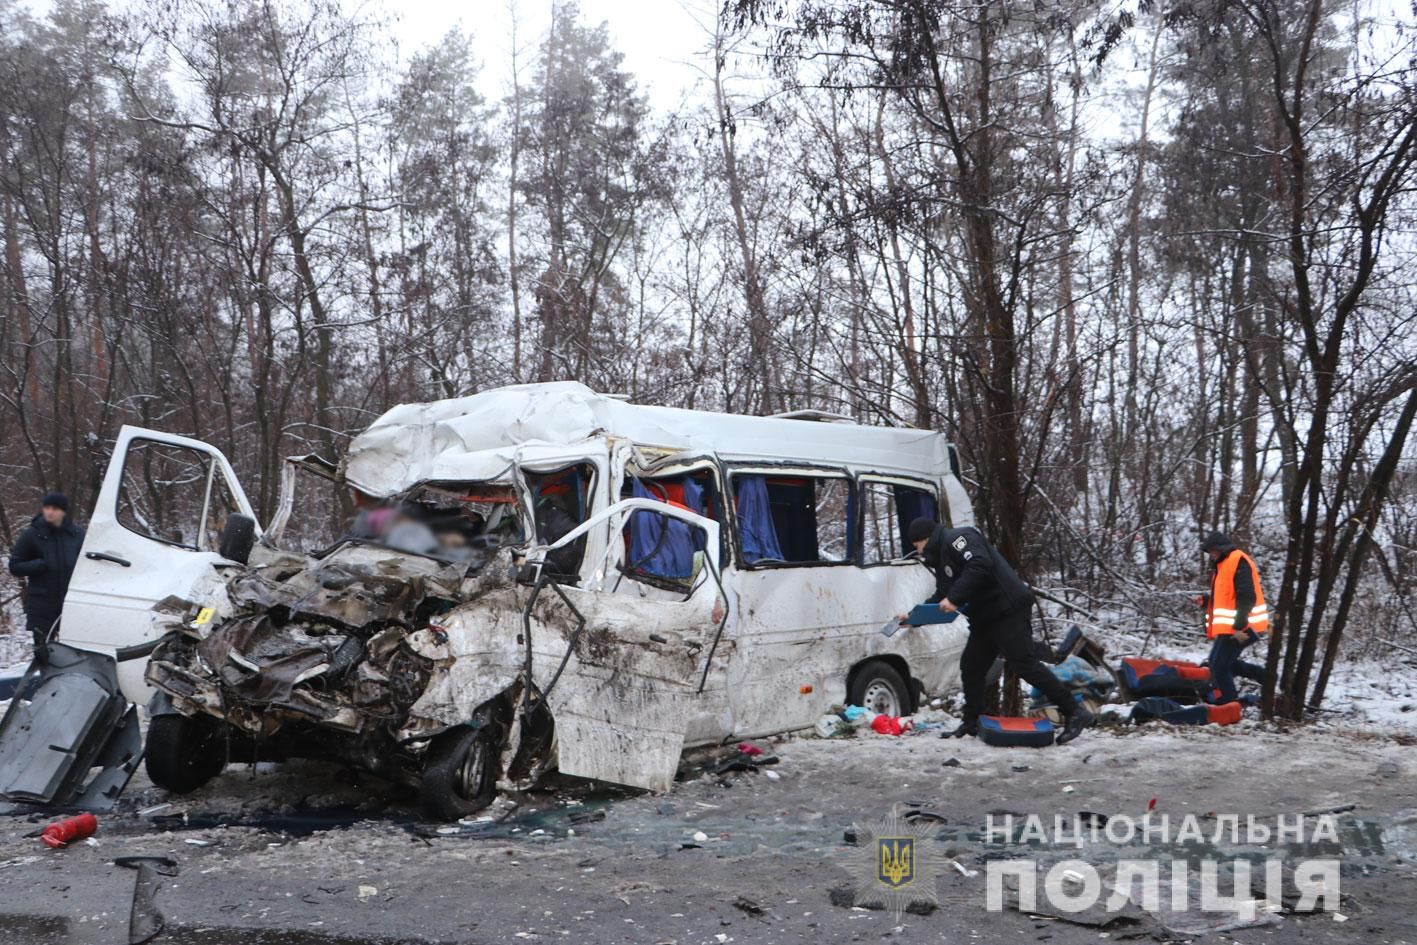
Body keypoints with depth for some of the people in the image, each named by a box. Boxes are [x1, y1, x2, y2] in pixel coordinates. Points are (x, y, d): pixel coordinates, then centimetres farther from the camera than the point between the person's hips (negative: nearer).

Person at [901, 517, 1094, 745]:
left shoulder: (956, 539, -9)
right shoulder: (941, 557, 23)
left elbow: (980, 565, -26)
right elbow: (942, 598, 26)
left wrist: (954, 598, -27)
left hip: (1007, 610, -11)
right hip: (985, 618, 11)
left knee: (1024, 663, -14)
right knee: (971, 666, 13)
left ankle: (1074, 713, -10)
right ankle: (972, 723, 23)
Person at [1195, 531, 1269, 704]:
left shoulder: (1238, 561, -14)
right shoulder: (1223, 564, 17)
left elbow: (1247, 597, -22)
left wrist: (1240, 626, -25)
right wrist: (1206, 600, 8)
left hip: (1239, 628, -10)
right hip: (1230, 626, 10)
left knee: (1219, 665, -8)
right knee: (1224, 662, 16)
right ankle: (1267, 677, 20)